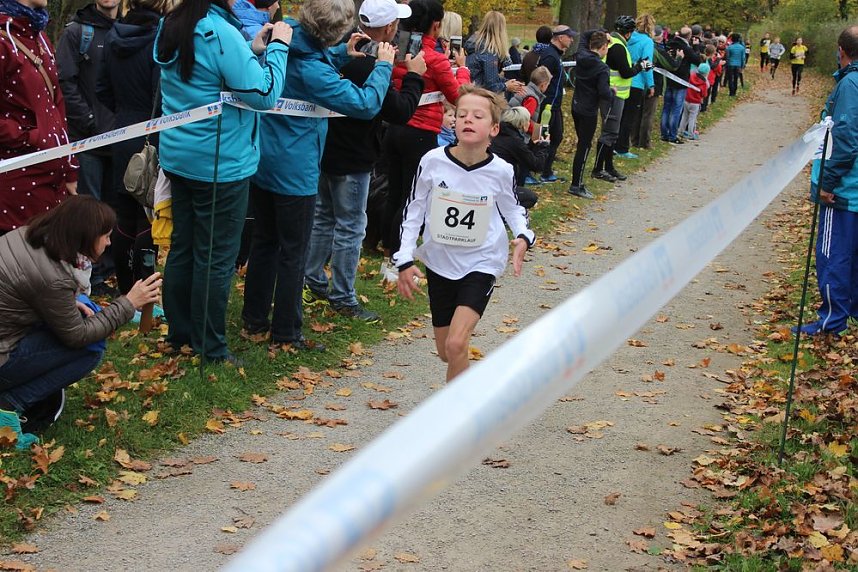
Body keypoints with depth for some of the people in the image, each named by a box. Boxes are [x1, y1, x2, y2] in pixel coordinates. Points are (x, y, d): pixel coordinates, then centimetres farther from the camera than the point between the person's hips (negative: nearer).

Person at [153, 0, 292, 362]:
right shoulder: (221, 34, -22)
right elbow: (263, 94, -22)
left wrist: (253, 50, 7)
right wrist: (278, 46, -11)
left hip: (178, 156, 8)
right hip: (220, 164, -8)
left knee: (181, 248, 17)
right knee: (215, 259, 2)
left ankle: (179, 332, 28)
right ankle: (210, 349, 11)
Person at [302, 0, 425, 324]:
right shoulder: (371, 66, -26)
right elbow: (400, 112, -19)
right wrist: (414, 77, -7)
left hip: (326, 149, 9)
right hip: (352, 160, -8)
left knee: (323, 218, 20)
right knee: (350, 228, 2)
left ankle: (313, 282, 30)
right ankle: (343, 298, 9)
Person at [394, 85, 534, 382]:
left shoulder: (500, 171, -14)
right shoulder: (433, 162, -13)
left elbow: (512, 208, 7)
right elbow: (414, 211, -1)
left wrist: (523, 237, -13)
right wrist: (405, 260, -5)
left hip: (481, 263, -2)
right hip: (439, 261, 2)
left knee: (456, 344, -19)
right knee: (445, 351, 12)